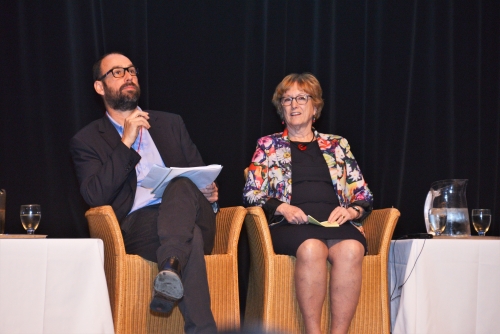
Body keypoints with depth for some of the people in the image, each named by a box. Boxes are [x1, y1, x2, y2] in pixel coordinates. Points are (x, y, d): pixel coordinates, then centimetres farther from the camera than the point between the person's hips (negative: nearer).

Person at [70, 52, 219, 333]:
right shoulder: (87, 141, 13)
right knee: (191, 239, -38)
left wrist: (210, 192, -2)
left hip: (193, 219, 3)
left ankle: (170, 268, -54)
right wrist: (126, 143, -8)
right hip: (137, 224, -3)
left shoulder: (171, 123, 26)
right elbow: (95, 197, -3)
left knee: (183, 185, -35)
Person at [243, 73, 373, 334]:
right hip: (290, 225, -1)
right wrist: (281, 208, -8)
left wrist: (351, 210, -4)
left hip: (336, 223, 2)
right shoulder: (268, 145, 19)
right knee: (311, 248, -38)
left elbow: (364, 195, 19)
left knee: (351, 249, -35)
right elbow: (251, 195, 10)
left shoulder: (337, 145, 23)